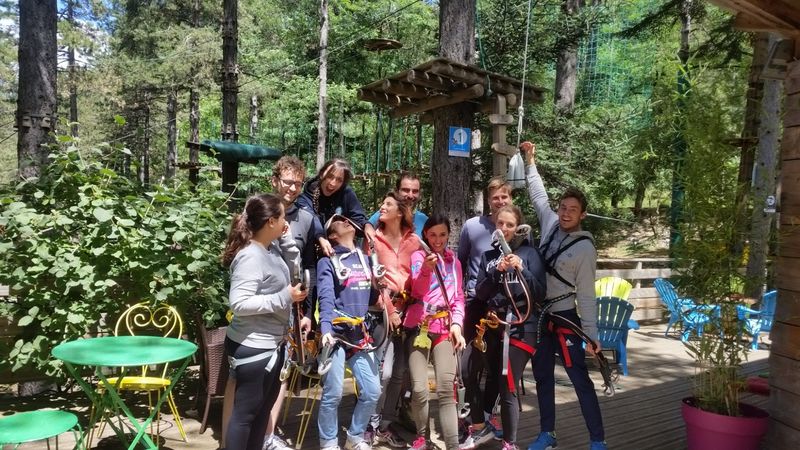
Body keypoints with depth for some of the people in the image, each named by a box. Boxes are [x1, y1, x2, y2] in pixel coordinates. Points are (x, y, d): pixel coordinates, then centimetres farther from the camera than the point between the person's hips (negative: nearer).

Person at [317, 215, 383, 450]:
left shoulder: (364, 258, 16)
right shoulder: (327, 261, -2)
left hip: (360, 336, 5)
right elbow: (326, 298, -15)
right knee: (333, 394, -3)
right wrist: (326, 329, -29)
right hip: (337, 335, -5)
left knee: (372, 391, 6)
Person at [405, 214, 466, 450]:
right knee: (419, 389, -8)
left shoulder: (454, 261, 15)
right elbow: (418, 290, -15)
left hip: (445, 327, 2)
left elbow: (458, 297, 16)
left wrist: (456, 323, -1)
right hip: (419, 326, -2)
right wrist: (426, 269, -35)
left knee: (446, 388, -10)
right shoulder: (418, 256, 2)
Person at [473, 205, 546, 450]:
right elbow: (480, 294, 3)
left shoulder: (529, 253, 1)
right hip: (493, 326, 3)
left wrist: (522, 270, -17)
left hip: (521, 328, -3)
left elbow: (540, 294, -3)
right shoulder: (489, 255, 10)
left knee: (508, 389, -7)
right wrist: (497, 271, -13)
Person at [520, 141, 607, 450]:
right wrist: (530, 162, 17)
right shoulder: (551, 224, 1)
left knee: (580, 380, -2)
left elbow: (586, 294, -11)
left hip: (564, 318, -6)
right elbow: (539, 195, 15)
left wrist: (591, 334, -14)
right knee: (542, 377, 14)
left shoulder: (585, 248, -12)